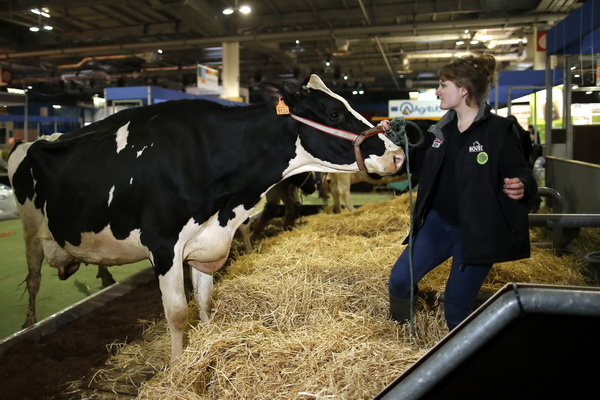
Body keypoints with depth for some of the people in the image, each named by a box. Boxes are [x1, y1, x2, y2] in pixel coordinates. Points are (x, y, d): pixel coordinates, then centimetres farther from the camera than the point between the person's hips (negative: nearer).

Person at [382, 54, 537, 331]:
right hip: (438, 221, 6)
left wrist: (521, 187, -35)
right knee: (398, 279, 0)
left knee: (456, 309, 4)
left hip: (477, 232, -5)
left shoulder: (499, 130, -13)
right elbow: (422, 162, 21)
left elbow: (521, 175, -12)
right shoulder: (442, 130, 6)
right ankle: (400, 329, 32)